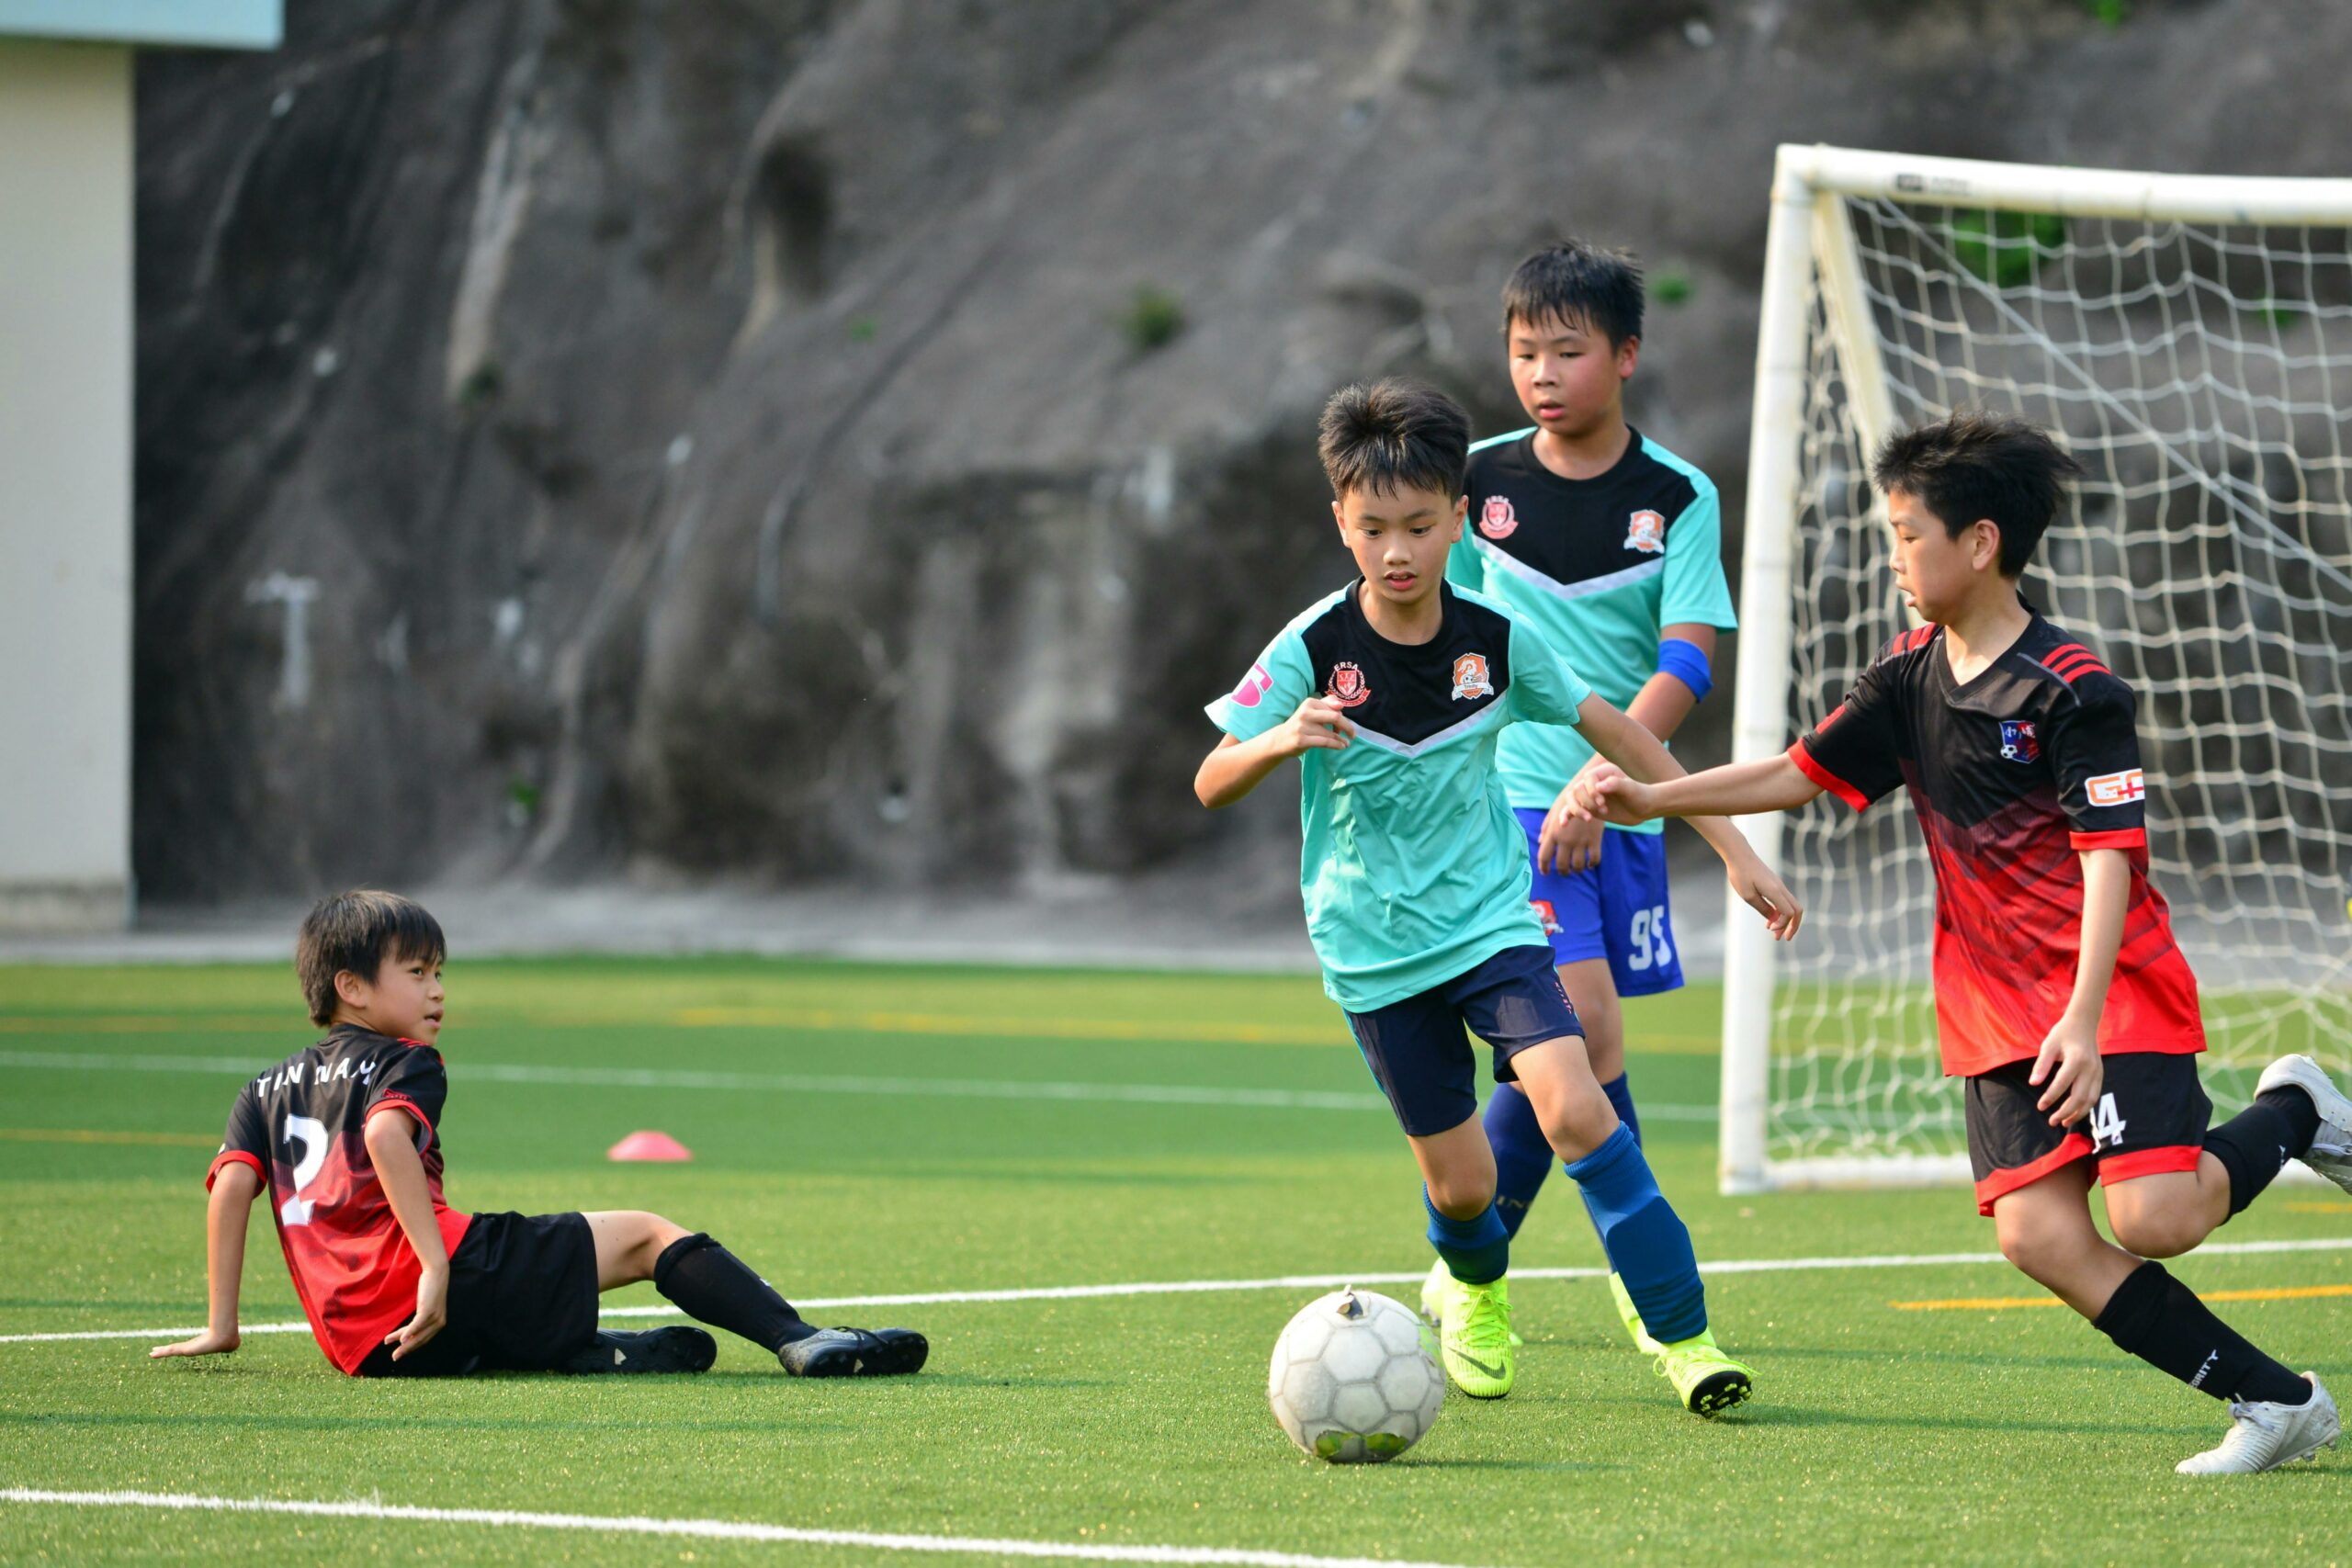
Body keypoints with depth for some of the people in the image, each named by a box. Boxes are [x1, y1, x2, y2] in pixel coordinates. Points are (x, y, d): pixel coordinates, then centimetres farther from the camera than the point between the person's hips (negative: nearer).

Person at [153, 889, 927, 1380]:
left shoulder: (270, 1089, 24)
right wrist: (436, 1267, -22)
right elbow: (386, 1135, -16)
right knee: (643, 1235, 4)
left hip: (358, 1343, 6)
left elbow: (231, 1186, 10)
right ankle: (804, 1343, -9)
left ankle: (591, 1353, 2)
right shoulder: (404, 1064, 6)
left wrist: (220, 1328, 10)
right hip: (433, 1280, -6)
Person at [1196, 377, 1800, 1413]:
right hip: (1374, 949, 0)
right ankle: (1477, 1295, 39)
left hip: (1491, 921, 0)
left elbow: (1615, 733, 6)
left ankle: (1684, 1335, -12)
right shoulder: (1311, 650, -11)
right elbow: (1212, 785, -8)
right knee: (1460, 1183, 3)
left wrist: (1735, 850, 6)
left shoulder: (1498, 641, -6)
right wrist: (1280, 742, -31)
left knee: (1574, 1109, -21)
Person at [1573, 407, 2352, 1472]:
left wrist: (2083, 1020, -28)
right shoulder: (1910, 679, 8)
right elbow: (1803, 774, 16)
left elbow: (2109, 855, -19)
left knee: (2153, 1218, -21)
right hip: (1996, 1004, 7)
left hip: (2116, 986, -7)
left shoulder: (2073, 692, -14)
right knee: (2037, 1235, -10)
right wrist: (1650, 799, 8)